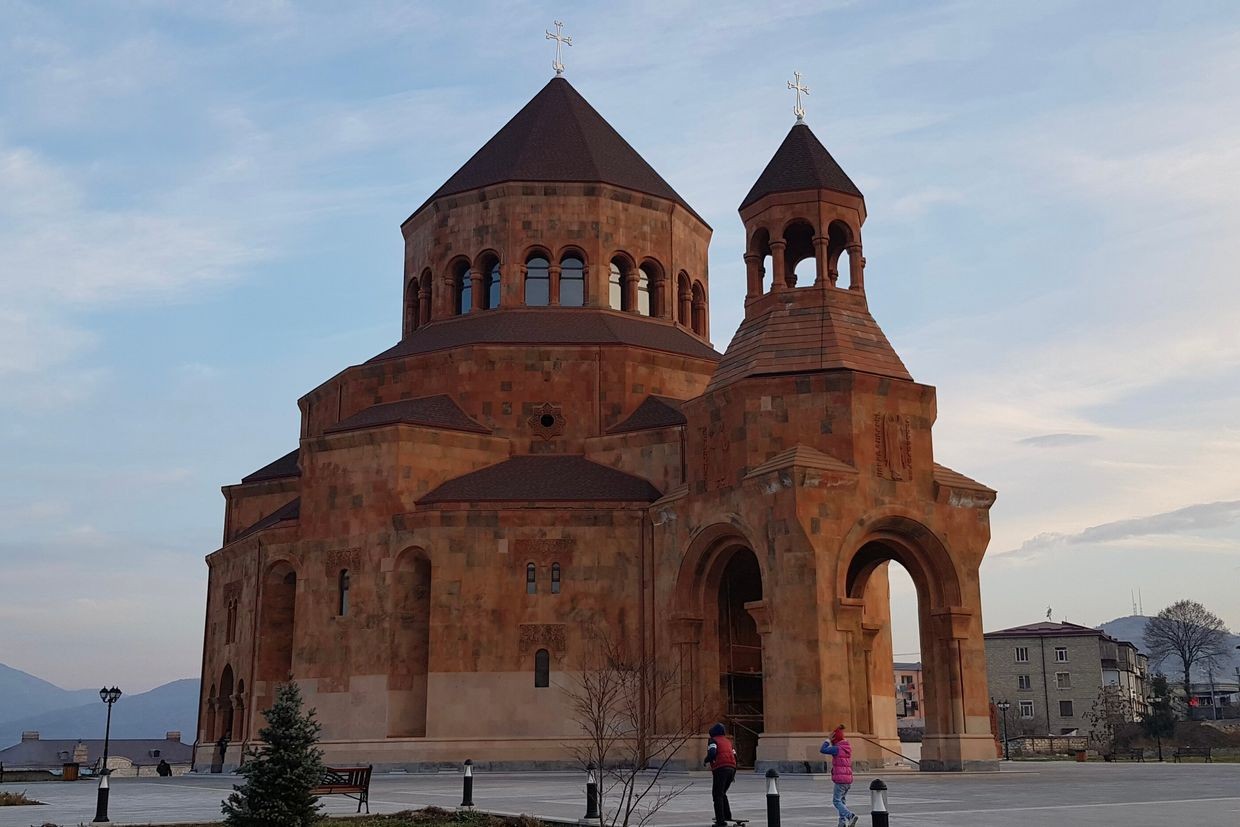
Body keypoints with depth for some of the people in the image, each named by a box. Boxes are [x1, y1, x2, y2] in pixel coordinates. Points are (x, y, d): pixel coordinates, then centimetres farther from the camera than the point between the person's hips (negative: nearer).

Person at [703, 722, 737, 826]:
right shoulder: (728, 741, 23)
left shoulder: (713, 740, 3)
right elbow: (734, 755, 20)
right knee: (722, 793, 23)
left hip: (720, 768, -7)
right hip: (732, 768, 7)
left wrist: (705, 761, 5)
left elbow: (712, 753, -15)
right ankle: (727, 815, 15)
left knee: (717, 795, -2)